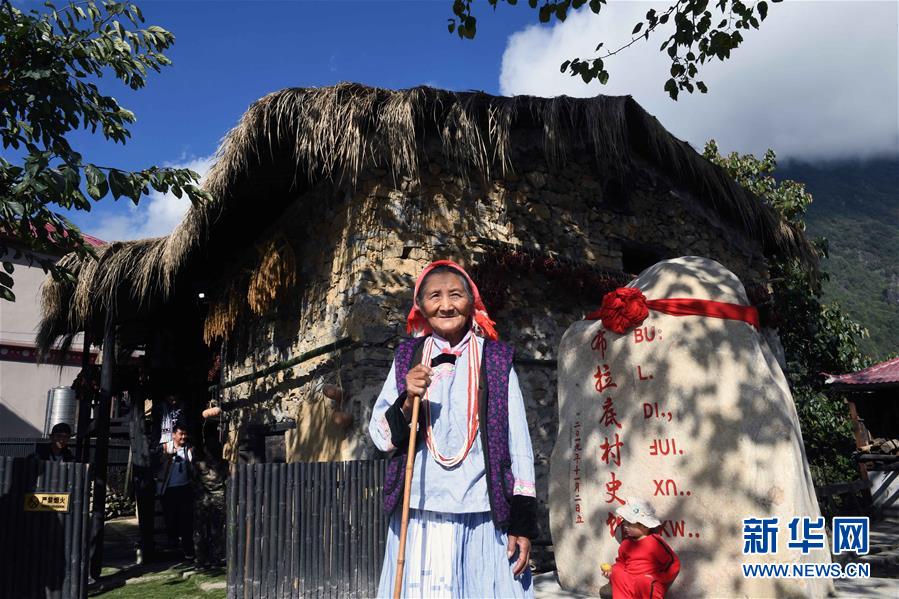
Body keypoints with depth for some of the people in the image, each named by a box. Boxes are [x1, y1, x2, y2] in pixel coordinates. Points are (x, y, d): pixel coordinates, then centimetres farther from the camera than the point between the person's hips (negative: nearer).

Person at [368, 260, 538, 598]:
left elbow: (518, 443, 3)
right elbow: (381, 437, 6)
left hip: (481, 517, -1)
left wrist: (522, 523, 0)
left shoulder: (496, 360, 3)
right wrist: (408, 402, -13)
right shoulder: (407, 358, 6)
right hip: (419, 516, 1)